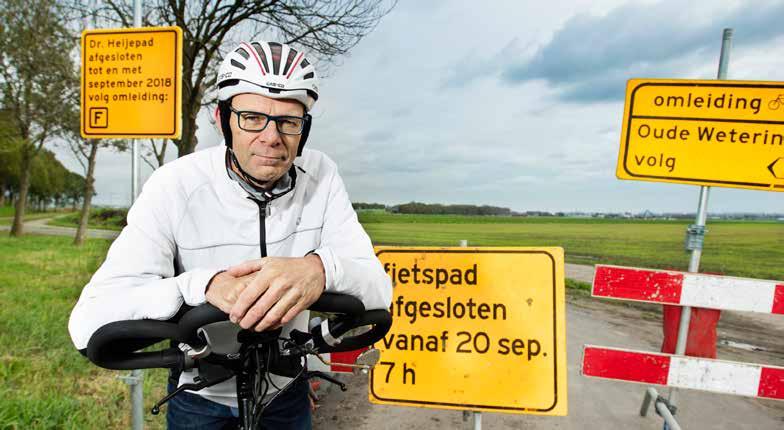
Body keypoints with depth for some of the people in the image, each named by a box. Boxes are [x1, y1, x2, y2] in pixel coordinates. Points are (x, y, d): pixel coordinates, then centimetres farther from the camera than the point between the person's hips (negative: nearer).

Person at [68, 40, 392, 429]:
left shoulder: (319, 176, -17)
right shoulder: (176, 186, -23)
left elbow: (379, 291, -22)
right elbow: (89, 325, -30)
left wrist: (322, 268, -44)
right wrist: (205, 284, -47)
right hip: (201, 399, -1)